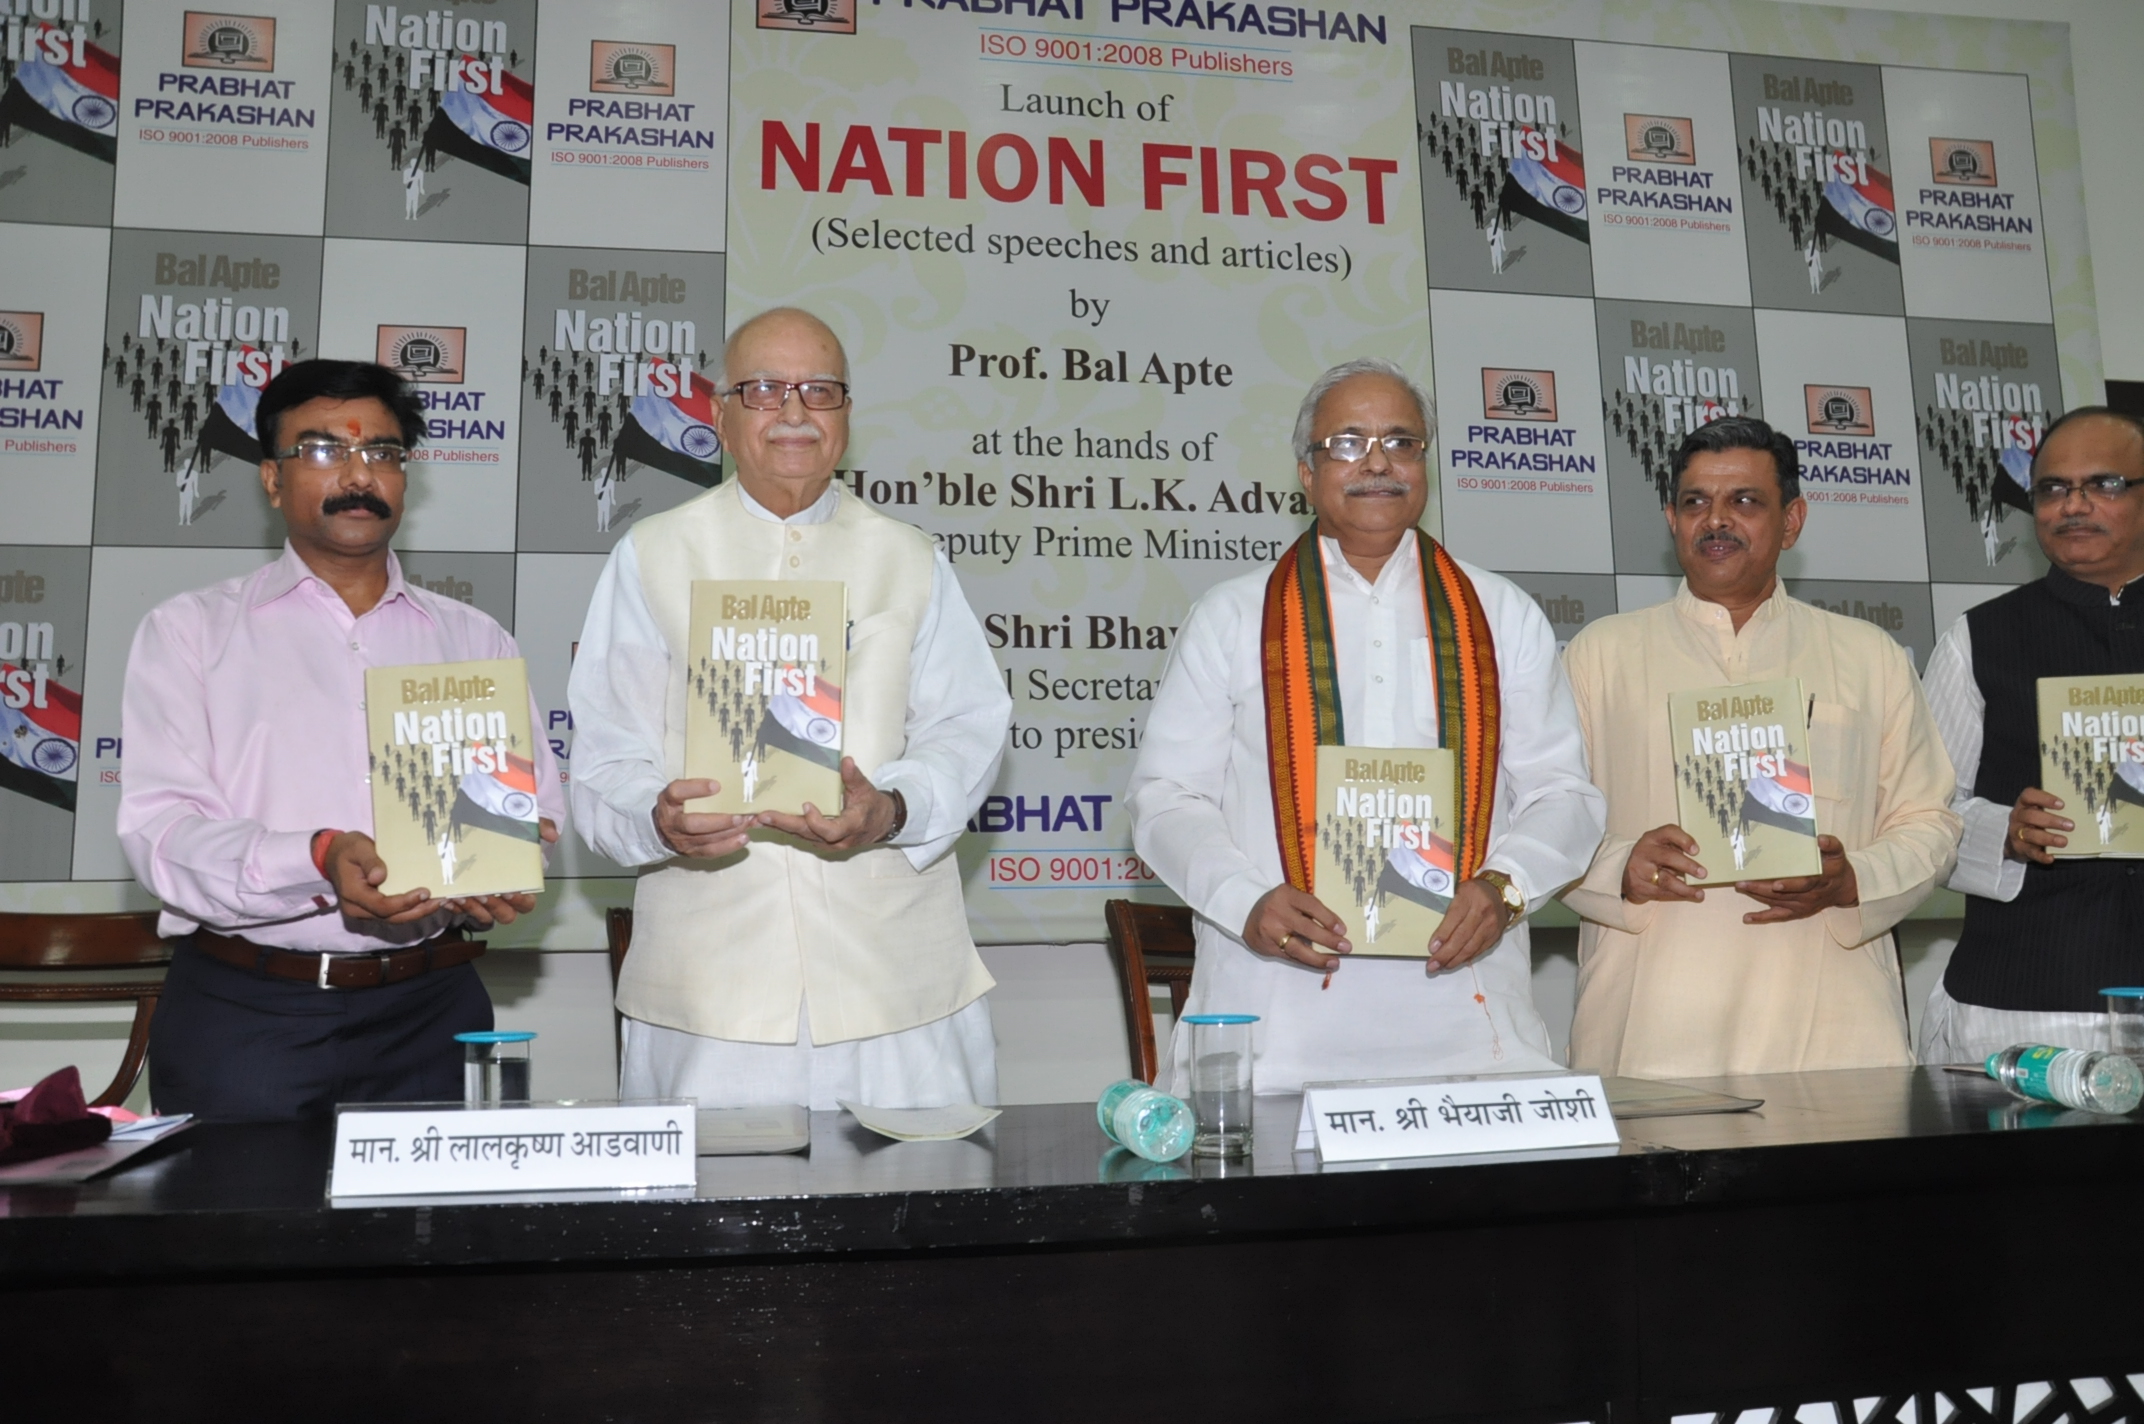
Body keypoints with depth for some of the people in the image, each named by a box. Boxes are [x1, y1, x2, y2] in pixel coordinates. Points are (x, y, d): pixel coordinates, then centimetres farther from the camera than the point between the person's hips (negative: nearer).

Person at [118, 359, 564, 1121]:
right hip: (243, 1012, -2)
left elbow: (536, 806, 7)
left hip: (429, 1014, 2)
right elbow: (162, 829, -7)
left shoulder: (475, 640, 14)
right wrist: (317, 862, -24)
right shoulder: (189, 630, 5)